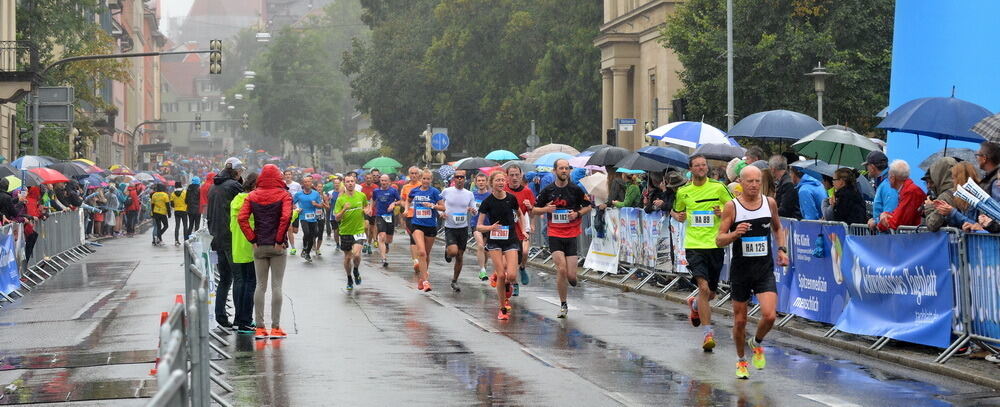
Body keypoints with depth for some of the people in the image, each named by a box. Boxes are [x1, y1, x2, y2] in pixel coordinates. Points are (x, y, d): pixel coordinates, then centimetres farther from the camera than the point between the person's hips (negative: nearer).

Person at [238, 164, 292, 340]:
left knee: (260, 285, 8)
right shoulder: (283, 195, -5)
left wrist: (253, 240, -3)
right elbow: (286, 217, -19)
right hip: (277, 246, -3)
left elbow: (242, 219, -7)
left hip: (259, 246, 3)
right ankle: (275, 328, 1)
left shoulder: (252, 196, 3)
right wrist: (280, 240, -10)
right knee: (276, 286, 1)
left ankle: (259, 327, 6)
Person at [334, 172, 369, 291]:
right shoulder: (341, 199, -7)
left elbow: (366, 206, 22)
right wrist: (344, 209, -25)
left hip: (359, 230, 0)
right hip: (345, 231, 0)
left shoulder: (362, 196, -1)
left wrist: (366, 210, -1)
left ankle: (356, 270, 13)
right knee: (347, 257, 10)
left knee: (356, 254, -19)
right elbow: (337, 218, -9)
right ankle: (349, 279, 32)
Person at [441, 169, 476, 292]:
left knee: (460, 256, 6)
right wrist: (441, 213, -8)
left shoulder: (469, 194, 3)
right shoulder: (446, 191, -2)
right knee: (453, 251, -23)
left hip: (463, 228, 2)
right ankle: (447, 251, 15)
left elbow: (475, 211, 8)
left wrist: (472, 210, -15)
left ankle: (454, 281, 22)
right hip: (450, 228, -2)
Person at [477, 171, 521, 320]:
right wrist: (491, 227, -24)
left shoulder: (511, 198, -2)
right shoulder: (488, 202, -7)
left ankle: (507, 287, 23)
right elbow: (479, 226, -6)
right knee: (501, 275, -9)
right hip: (494, 242, -1)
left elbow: (519, 214, 20)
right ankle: (502, 309, 7)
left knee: (511, 275, -14)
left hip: (511, 240, 1)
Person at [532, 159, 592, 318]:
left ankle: (571, 278, 33)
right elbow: (534, 210, 9)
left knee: (571, 276, -7)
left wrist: (577, 213, -8)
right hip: (555, 235, 0)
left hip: (572, 235, 0)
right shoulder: (547, 190, 2)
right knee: (561, 269, -15)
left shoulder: (576, 190, 0)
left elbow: (588, 206, 11)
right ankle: (563, 305, 0)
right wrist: (546, 209, -12)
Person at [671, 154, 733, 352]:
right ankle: (708, 333, -10)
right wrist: (678, 216, -1)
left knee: (711, 293, 11)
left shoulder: (718, 187, 0)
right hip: (694, 246, -1)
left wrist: (724, 213, -12)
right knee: (703, 287, -17)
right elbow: (676, 211, 22)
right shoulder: (683, 192, 5)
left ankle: (695, 305, 47)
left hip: (715, 245, 1)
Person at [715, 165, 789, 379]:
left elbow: (778, 228, 20)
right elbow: (719, 240, -6)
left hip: (765, 269, 1)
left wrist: (782, 249, 5)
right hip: (741, 269, -1)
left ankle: (756, 343, 17)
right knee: (740, 320, 7)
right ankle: (741, 360, 29)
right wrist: (735, 234, -25)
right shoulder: (732, 206, -7)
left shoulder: (769, 203, 2)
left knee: (770, 315, -15)